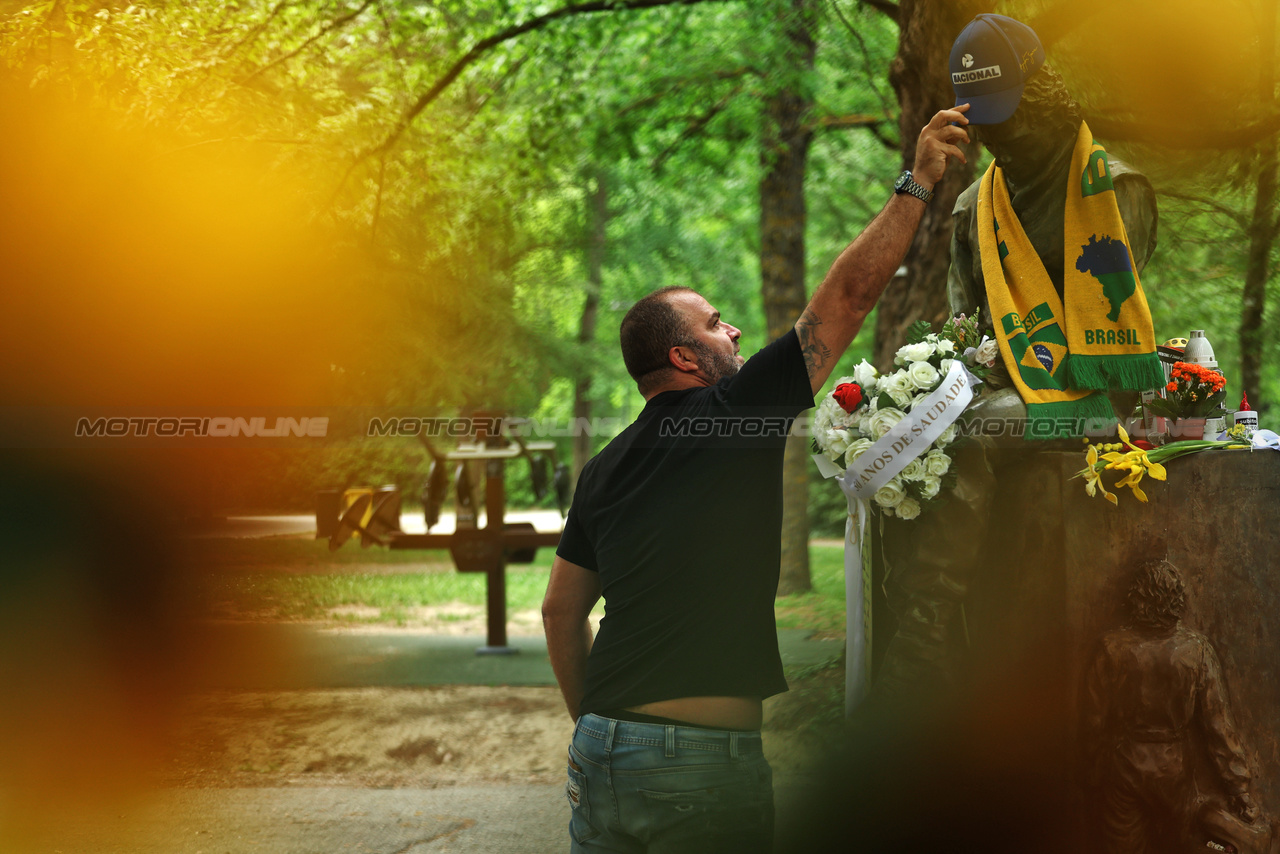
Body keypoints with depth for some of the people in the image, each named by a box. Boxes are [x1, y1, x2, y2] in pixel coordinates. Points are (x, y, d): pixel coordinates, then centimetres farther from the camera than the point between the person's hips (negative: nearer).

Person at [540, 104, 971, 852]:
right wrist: (919, 182, 1)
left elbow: (561, 610, 17)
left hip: (604, 749, 6)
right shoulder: (736, 416, -6)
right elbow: (848, 295, -5)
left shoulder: (605, 470, 12)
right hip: (704, 757, -6)